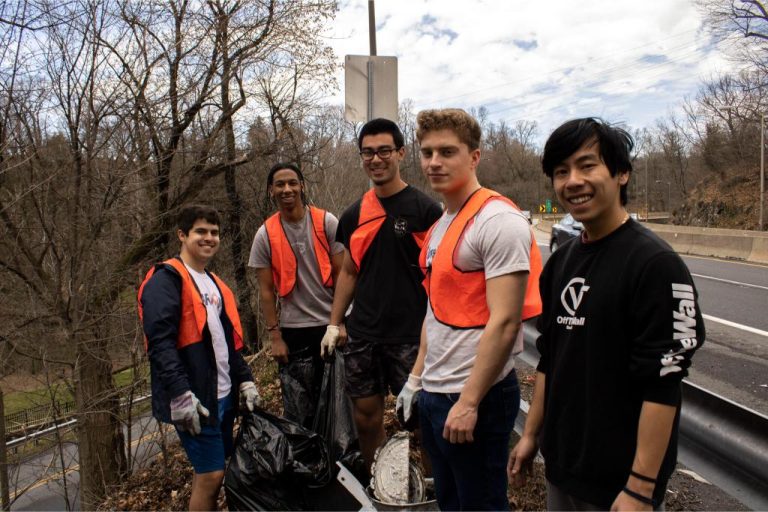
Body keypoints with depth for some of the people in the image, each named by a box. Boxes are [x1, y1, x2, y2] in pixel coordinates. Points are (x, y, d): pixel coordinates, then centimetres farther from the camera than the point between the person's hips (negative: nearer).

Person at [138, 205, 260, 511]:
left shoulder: (216, 284, 18)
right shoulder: (166, 280, -9)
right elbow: (160, 342, -20)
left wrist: (244, 380, 13)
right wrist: (181, 394, -25)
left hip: (223, 395, 9)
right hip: (193, 400, -8)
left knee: (210, 472, 16)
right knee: (211, 474, -5)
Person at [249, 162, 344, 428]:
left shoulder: (327, 222, -3)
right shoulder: (265, 235, -1)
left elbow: (340, 275, -2)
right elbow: (266, 290, 1)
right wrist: (275, 336, -3)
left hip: (331, 325, 0)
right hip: (293, 330, 0)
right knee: (299, 412, 7)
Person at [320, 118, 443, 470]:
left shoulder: (424, 209, -6)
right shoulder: (354, 215, 10)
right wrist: (333, 324, 11)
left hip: (410, 335, -5)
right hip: (362, 335, 5)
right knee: (367, 418, 13)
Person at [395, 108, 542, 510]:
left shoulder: (498, 221, -18)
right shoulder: (440, 225, 11)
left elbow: (504, 323, -22)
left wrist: (468, 403, -20)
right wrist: (417, 377, 16)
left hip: (475, 397, -9)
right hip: (433, 393, 9)